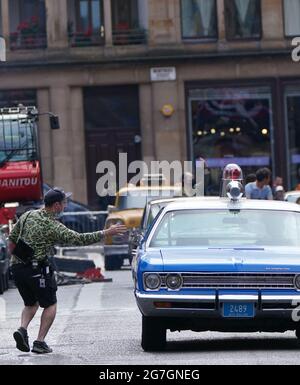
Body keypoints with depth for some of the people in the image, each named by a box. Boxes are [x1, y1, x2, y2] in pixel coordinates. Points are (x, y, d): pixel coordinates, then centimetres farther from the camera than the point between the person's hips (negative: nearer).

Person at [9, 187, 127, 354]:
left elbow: (12, 239, 15)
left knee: (31, 303, 22)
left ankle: (22, 329, -3)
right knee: (50, 304, 9)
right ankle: (40, 342, 0)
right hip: (37, 269, -6)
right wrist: (106, 233, -8)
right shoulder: (53, 227, -11)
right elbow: (80, 239, -13)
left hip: (17, 267, 6)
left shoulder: (28, 215, 8)